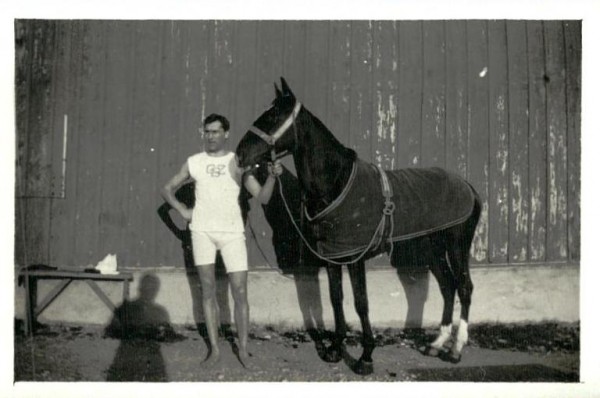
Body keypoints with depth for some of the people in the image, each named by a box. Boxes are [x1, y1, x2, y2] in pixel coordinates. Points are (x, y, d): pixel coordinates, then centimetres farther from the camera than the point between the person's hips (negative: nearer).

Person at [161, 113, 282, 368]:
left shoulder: (238, 162, 3)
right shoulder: (194, 163, 7)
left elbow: (262, 197, -1)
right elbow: (168, 189, 19)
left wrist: (272, 177, -17)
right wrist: (182, 210, 5)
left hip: (232, 232, -1)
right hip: (202, 231, 2)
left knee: (240, 292, -3)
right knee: (208, 289, 5)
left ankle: (243, 349, 11)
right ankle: (214, 349, 14)